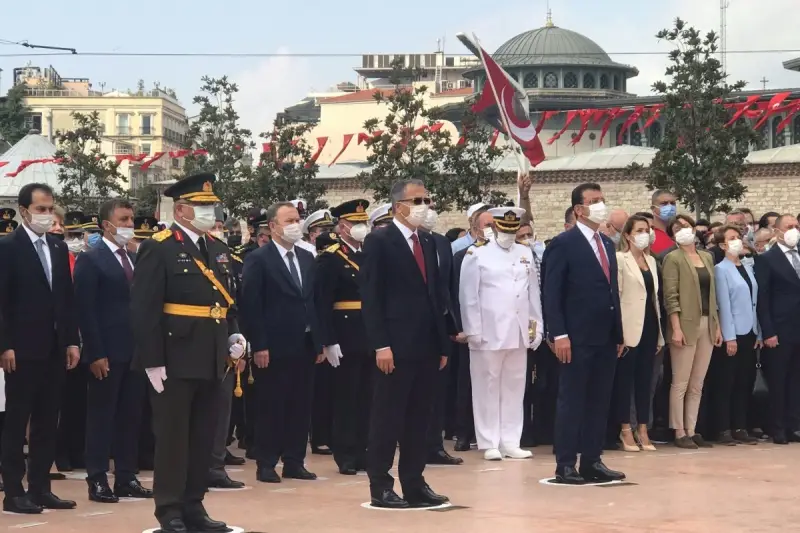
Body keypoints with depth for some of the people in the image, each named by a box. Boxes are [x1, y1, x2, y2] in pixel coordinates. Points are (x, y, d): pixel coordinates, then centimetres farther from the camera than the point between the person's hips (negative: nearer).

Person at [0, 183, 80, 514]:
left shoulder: (59, 248, 13)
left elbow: (67, 298, 13)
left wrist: (72, 341, 7)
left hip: (55, 349, 6)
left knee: (47, 423, 9)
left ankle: (40, 488, 15)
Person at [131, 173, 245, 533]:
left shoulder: (218, 249, 14)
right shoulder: (158, 249, -10)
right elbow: (144, 310, -14)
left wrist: (234, 334, 3)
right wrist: (152, 362, -17)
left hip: (211, 360, 7)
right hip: (175, 360, -7)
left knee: (203, 437, 11)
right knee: (172, 436, 0)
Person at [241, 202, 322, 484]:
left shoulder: (307, 259, 13)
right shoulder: (258, 259, -6)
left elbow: (314, 302, 13)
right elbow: (251, 306, -11)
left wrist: (319, 342, 8)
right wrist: (259, 346, -16)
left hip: (305, 345, 6)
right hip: (274, 347, -6)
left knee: (301, 407, 8)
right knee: (271, 407, 1)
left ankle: (294, 462, 16)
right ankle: (266, 464, 8)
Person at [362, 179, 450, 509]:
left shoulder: (428, 243, 15)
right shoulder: (379, 242, -5)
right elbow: (371, 298, -10)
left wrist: (442, 344, 12)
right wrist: (381, 345, -17)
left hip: (427, 346, 7)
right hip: (396, 346, -7)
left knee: (418, 419, 9)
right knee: (388, 417, -1)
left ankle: (414, 484, 15)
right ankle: (380, 486, 5)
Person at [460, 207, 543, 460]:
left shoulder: (526, 254, 12)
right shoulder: (477, 254, -2)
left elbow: (533, 294, 13)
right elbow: (469, 296, -5)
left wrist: (537, 327, 9)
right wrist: (473, 330, -10)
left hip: (518, 333, 4)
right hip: (488, 332, -4)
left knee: (514, 388, 7)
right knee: (488, 388, 1)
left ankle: (510, 442, 13)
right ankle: (489, 444, 5)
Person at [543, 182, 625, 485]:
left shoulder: (607, 244, 16)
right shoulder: (563, 244, -7)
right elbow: (552, 294, -11)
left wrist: (619, 333, 14)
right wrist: (559, 335, -18)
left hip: (606, 337, 7)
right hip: (578, 337, -7)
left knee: (599, 402, 8)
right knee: (572, 401, -3)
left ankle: (592, 462, 13)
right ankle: (565, 465, 1)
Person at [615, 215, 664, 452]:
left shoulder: (651, 261, 15)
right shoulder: (620, 259, -5)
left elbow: (654, 295, 16)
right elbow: (615, 295, -9)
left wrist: (659, 333, 13)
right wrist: (618, 331, -15)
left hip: (649, 325, 6)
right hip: (630, 327, -6)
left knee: (645, 378, 8)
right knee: (626, 378, 1)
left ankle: (643, 429, 13)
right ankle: (625, 430, 7)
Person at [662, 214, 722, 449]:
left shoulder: (707, 257, 16)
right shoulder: (673, 258, -3)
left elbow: (712, 293, 17)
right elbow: (671, 296, -10)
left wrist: (717, 325, 12)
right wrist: (676, 328, -17)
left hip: (707, 325, 6)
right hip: (686, 324, -6)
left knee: (697, 385, 8)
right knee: (681, 383, -3)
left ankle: (691, 431, 13)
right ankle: (679, 433, 1)